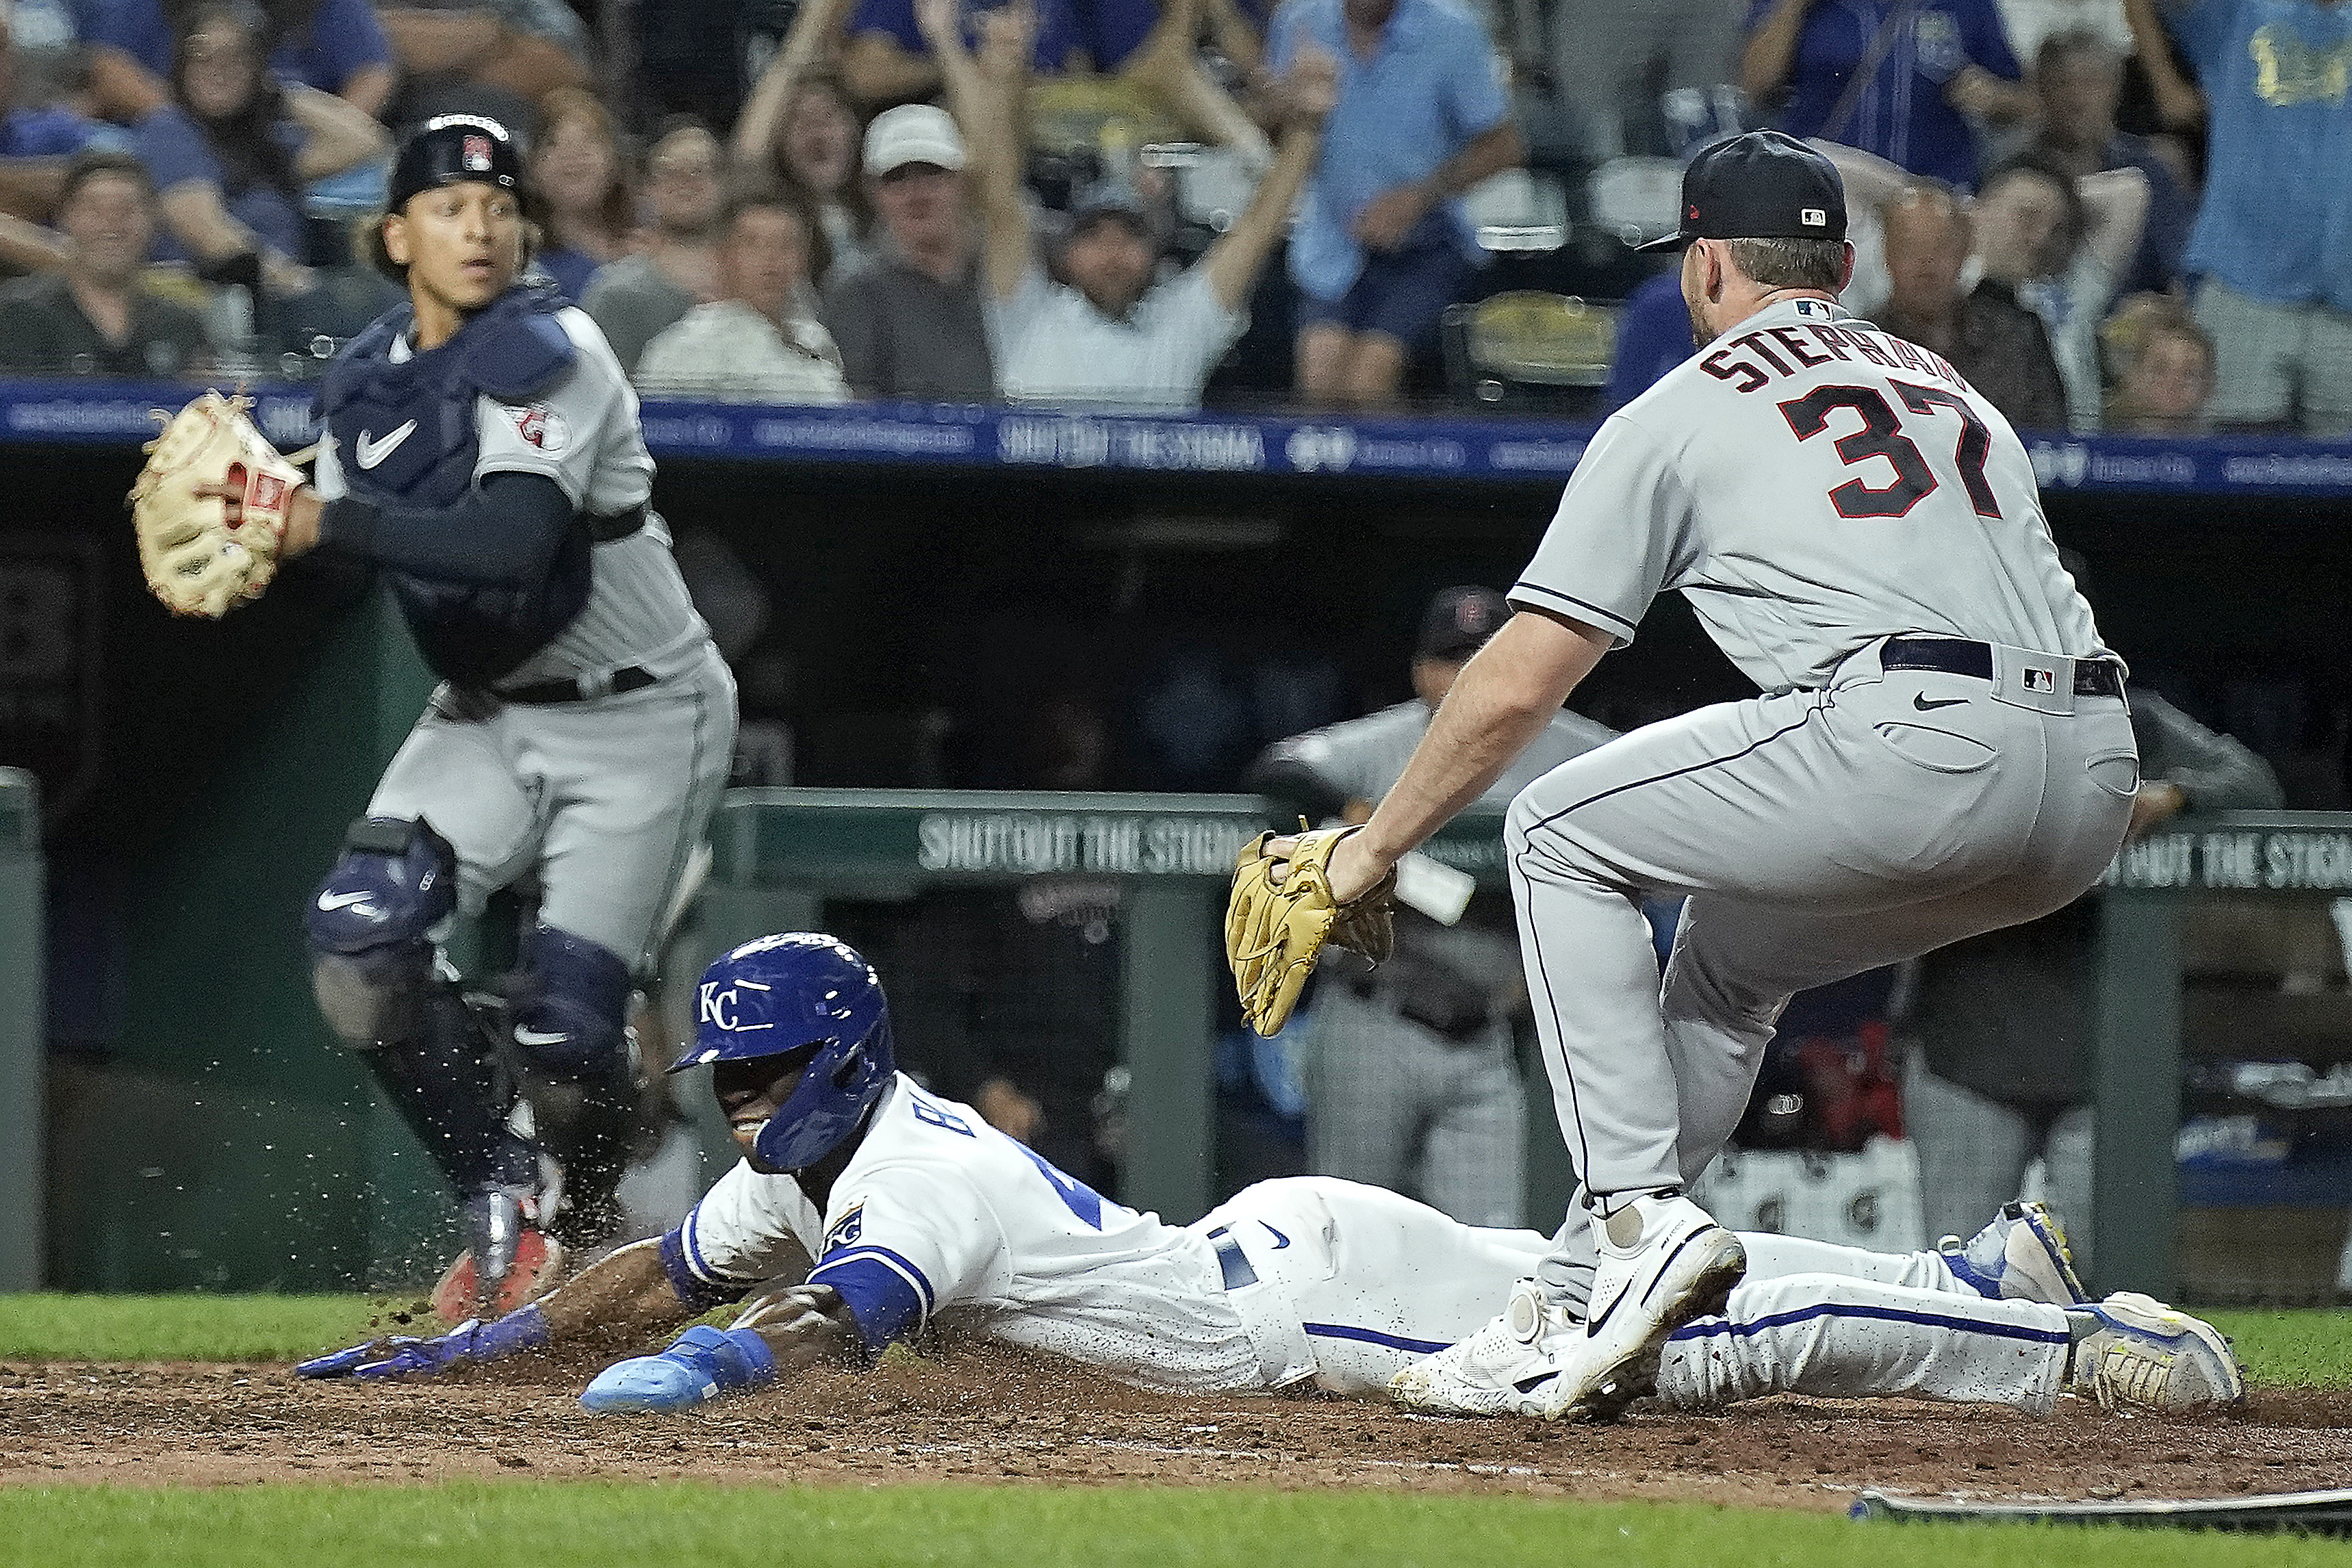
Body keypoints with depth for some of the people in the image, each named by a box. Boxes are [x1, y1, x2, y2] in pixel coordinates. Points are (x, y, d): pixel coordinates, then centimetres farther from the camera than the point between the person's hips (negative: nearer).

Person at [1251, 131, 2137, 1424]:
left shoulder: (1681, 412, 13)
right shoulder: (1945, 385, 32)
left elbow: (1516, 688, 11)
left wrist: (1370, 850, 23)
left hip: (1917, 745, -7)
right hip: (2096, 794, 7)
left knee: (1563, 835, 14)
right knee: (1729, 949, 28)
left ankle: (1640, 1213, -1)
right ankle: (1581, 1308, 22)